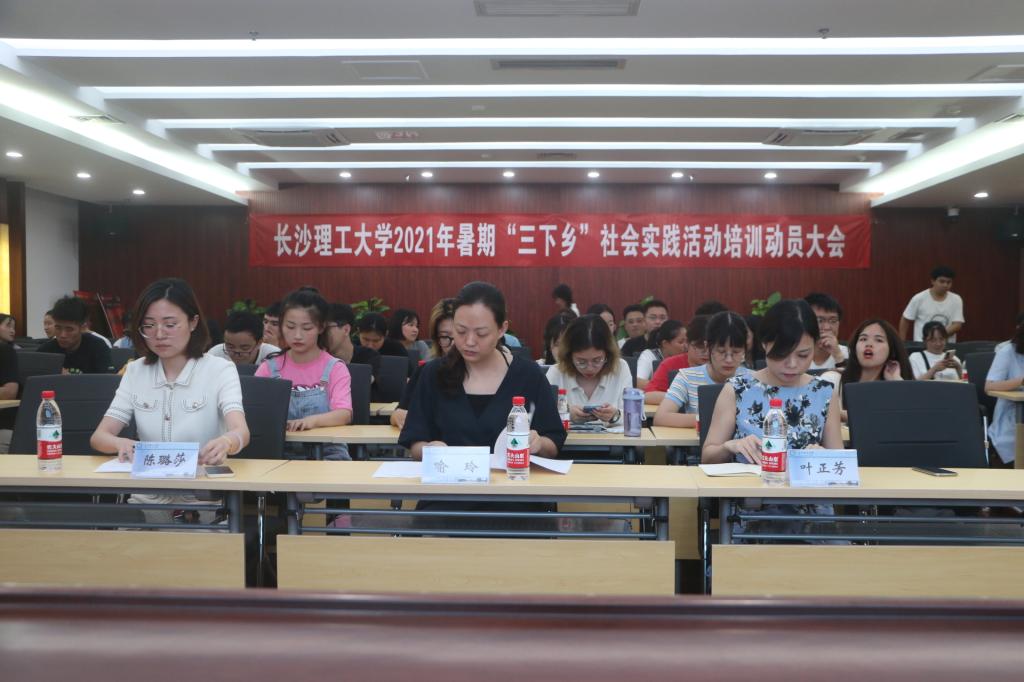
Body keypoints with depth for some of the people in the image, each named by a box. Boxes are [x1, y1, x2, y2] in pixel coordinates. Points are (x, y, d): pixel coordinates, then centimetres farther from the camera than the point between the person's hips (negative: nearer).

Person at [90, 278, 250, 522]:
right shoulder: (135, 372, 8)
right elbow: (99, 436, -1)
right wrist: (121, 444, -25)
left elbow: (241, 431, -20)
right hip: (148, 497, 3)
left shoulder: (219, 370, -5)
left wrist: (226, 442, -45)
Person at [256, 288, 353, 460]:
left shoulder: (335, 369, 1)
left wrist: (313, 420, -34)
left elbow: (344, 414, -14)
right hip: (280, 452, 1)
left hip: (327, 452, -1)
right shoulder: (270, 368, 8)